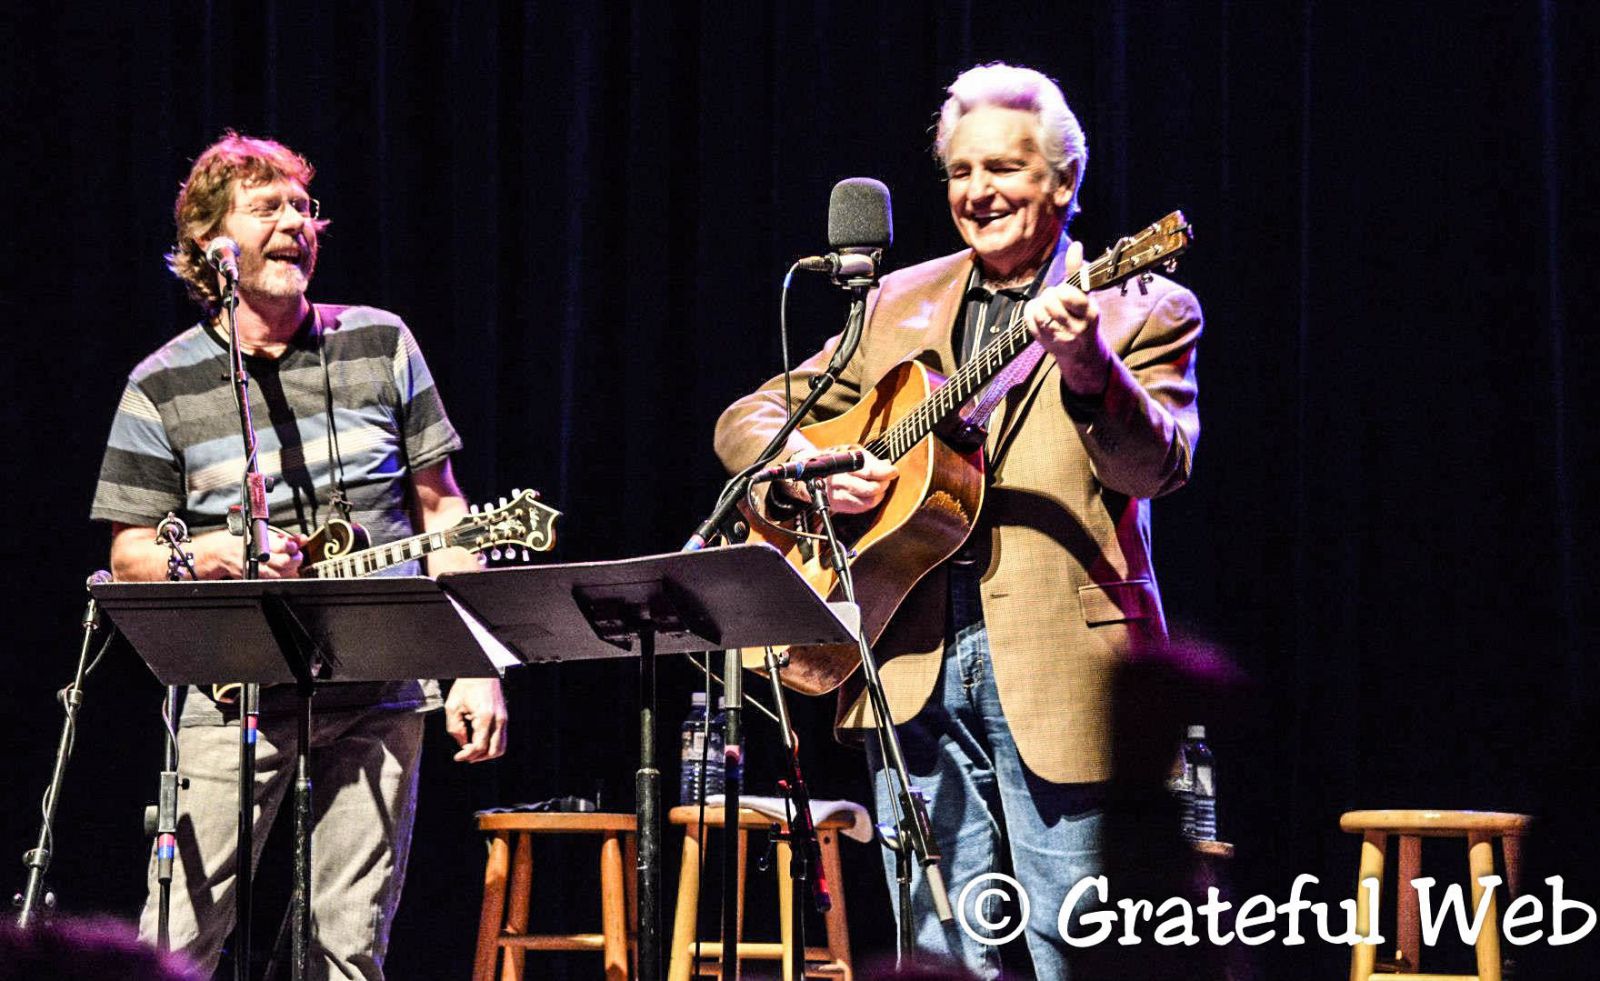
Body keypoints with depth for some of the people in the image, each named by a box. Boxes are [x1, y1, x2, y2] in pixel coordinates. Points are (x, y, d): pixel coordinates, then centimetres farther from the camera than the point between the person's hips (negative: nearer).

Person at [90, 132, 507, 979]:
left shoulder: (381, 346, 7)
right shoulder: (163, 387, 2)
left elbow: (440, 507, 9)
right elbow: (129, 557, 5)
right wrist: (214, 555, -17)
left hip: (382, 693, 2)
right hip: (235, 695, -2)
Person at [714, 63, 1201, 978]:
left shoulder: (1143, 312, 3)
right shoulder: (899, 305, 16)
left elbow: (1157, 467, -13)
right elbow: (747, 420, 18)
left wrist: (1088, 369, -31)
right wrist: (810, 468, -4)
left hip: (1056, 663, -4)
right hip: (912, 669, 4)